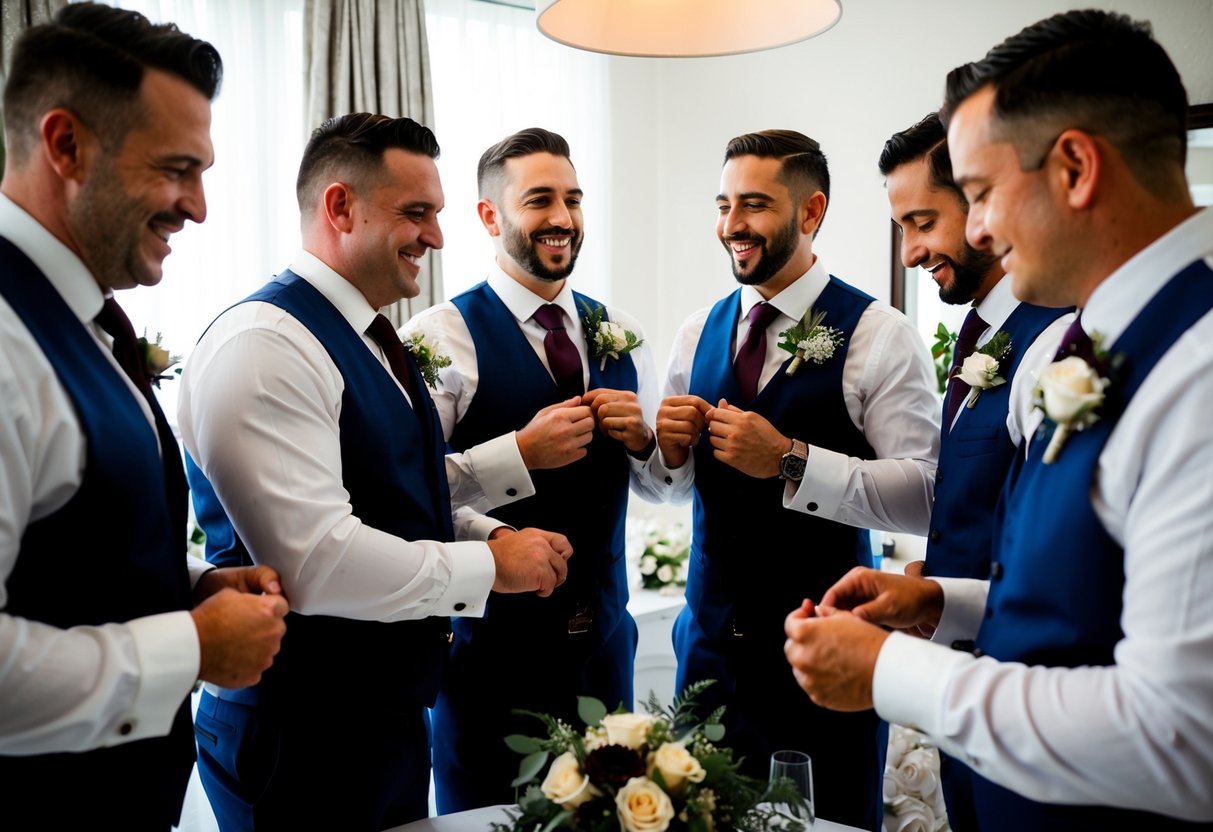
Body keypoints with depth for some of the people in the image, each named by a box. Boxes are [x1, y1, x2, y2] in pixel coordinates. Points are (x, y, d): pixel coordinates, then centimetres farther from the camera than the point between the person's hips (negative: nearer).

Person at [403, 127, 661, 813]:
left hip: (604, 633, 5)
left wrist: (642, 439, -8)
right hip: (491, 636, -5)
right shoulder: (442, 336, -11)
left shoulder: (622, 335, 7)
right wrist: (521, 452, -25)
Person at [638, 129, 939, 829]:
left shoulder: (880, 336, -10)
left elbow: (922, 494, -17)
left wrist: (790, 461, -25)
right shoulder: (699, 333, 7)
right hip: (711, 635, 5)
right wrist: (668, 449, -9)